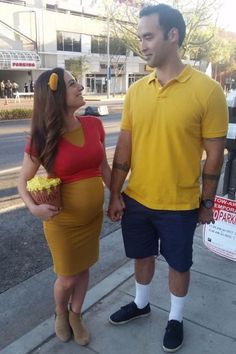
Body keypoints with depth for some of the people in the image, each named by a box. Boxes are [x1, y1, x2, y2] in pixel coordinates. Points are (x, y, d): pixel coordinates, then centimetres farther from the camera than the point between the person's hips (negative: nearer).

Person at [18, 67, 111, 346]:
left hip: (93, 216, 4)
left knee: (83, 268, 20)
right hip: (63, 221, -3)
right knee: (67, 277, 13)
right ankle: (60, 313, 47)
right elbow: (23, 181, -8)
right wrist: (33, 207, -26)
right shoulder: (43, 138, -17)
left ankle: (75, 315, 47)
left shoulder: (94, 125, -6)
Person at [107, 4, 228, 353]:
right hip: (136, 199, 4)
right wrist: (115, 194, 2)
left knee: (178, 264, 17)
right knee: (142, 256, 23)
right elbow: (124, 147, 2)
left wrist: (207, 202, -2)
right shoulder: (136, 91, -1)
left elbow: (214, 155, -8)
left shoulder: (207, 90, -14)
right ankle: (141, 304, 50)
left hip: (180, 204, -3)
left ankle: (175, 319, 43)